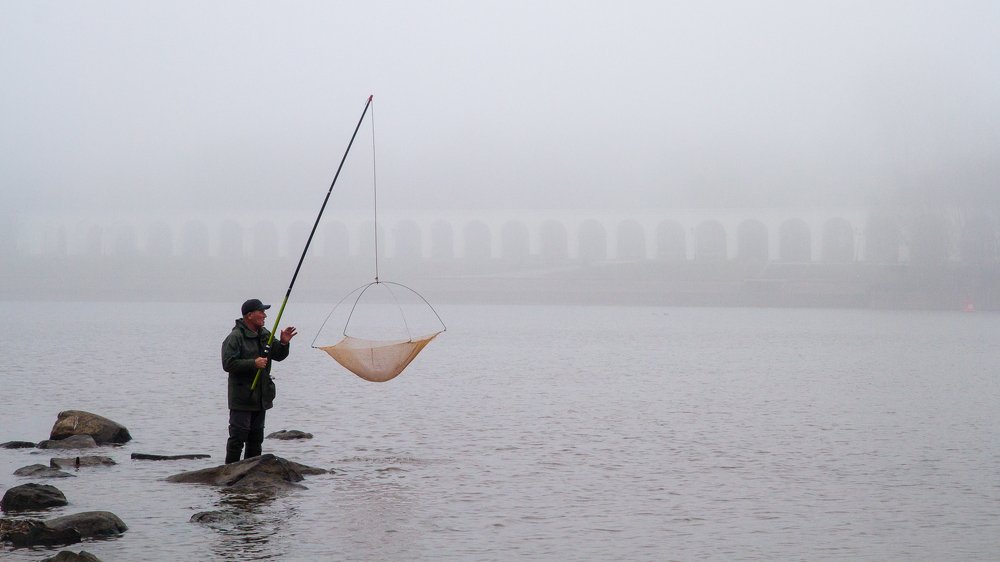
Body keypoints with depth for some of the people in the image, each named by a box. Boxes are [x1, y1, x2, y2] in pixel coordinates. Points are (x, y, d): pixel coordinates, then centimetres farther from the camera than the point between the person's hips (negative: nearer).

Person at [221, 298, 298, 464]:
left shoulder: (265, 335, 12)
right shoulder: (235, 337, -12)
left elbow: (278, 356, 17)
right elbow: (228, 364, -19)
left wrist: (283, 343, -3)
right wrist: (253, 364, -23)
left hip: (261, 398, 8)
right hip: (242, 398, -8)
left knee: (256, 437, 13)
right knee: (238, 436, -8)